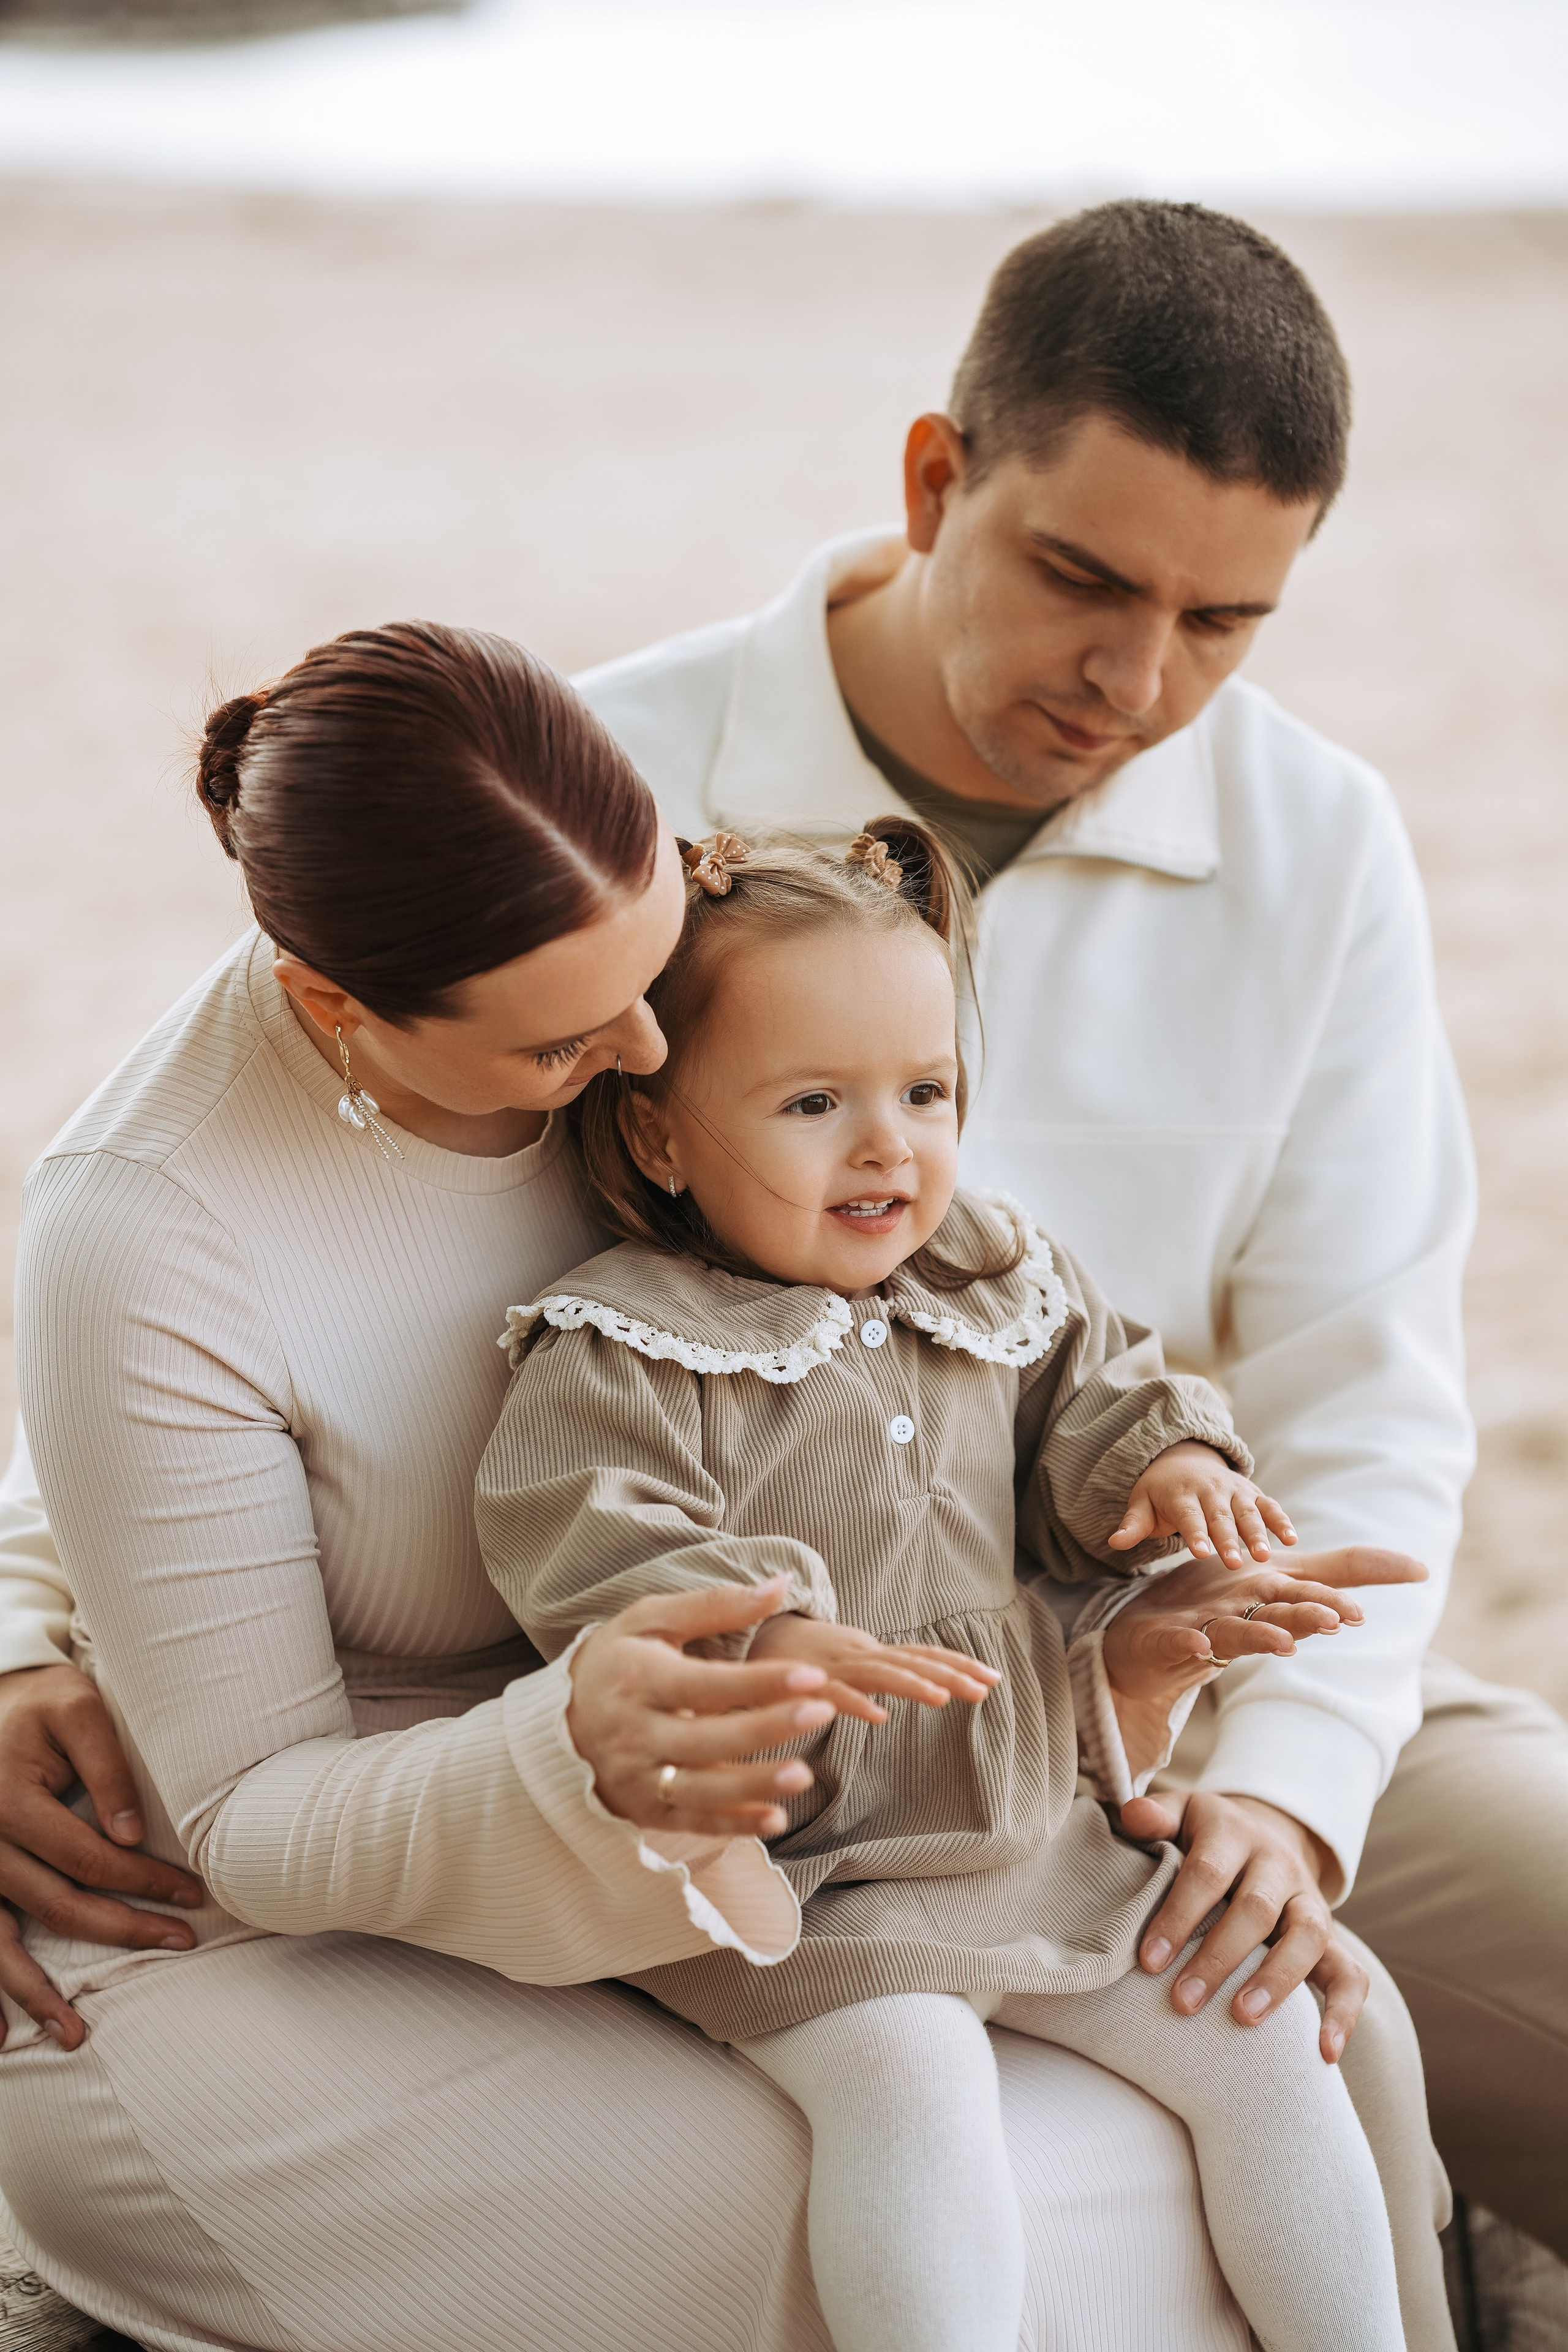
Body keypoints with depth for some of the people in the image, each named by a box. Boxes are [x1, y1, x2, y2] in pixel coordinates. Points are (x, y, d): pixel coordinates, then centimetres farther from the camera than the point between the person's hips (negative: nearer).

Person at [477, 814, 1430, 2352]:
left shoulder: (998, 1287, 7)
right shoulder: (618, 1358, -12)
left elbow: (1088, 1397, 19)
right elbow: (588, 1563, -22)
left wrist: (1158, 1466, -4)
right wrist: (765, 1639, -38)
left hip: (1035, 1830, 6)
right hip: (797, 1877, -6)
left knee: (1270, 2040, 3)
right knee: (909, 2079, -32)